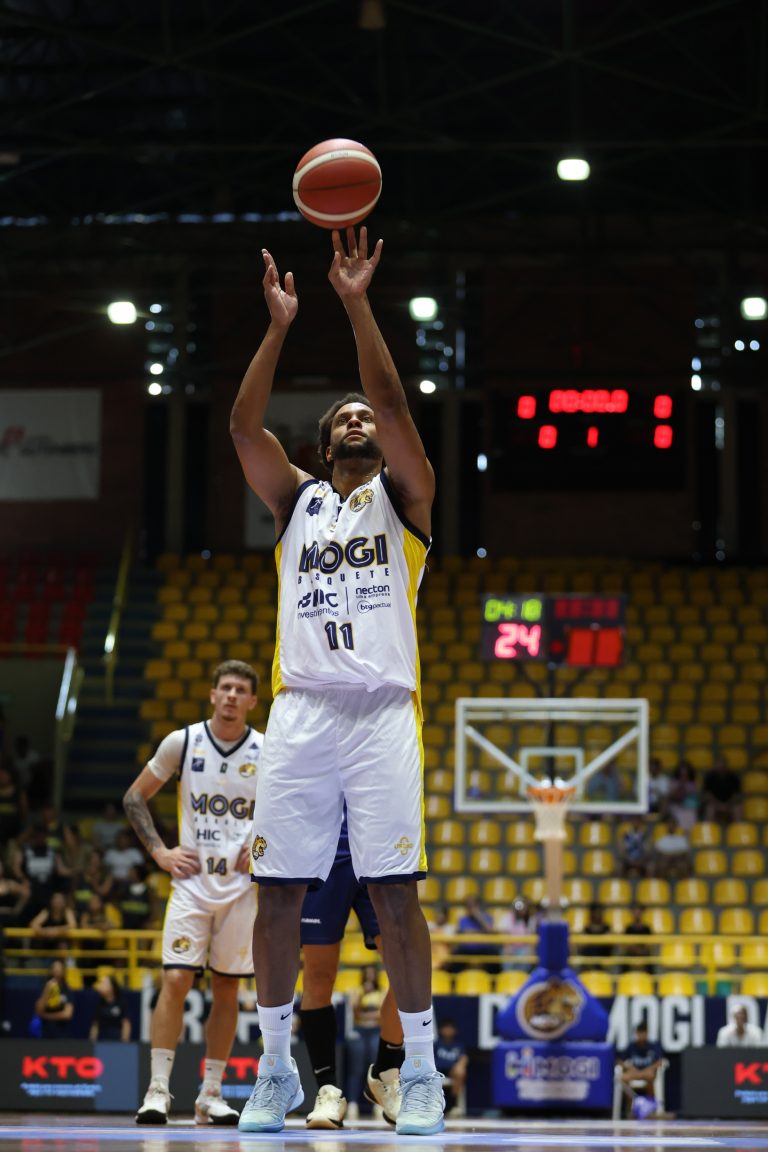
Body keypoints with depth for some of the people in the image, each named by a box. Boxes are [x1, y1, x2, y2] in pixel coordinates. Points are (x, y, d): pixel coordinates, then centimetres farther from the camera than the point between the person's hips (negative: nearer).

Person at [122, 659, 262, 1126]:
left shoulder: (269, 752, -1)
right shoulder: (182, 742, -1)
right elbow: (135, 797, 8)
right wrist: (159, 851, -1)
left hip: (242, 885, 1)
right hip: (191, 881, -1)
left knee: (227, 988, 5)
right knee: (176, 979, -12)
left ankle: (211, 1095, 12)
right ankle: (158, 1090, -8)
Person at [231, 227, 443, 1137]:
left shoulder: (403, 497, 12)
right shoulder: (296, 500, 18)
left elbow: (394, 406, -4)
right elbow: (244, 425, 4)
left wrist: (357, 305, -9)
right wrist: (281, 325, -1)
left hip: (383, 711, -2)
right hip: (300, 711, 2)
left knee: (395, 891, -6)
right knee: (279, 891, 0)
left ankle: (420, 1071, 0)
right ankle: (275, 1069, 9)